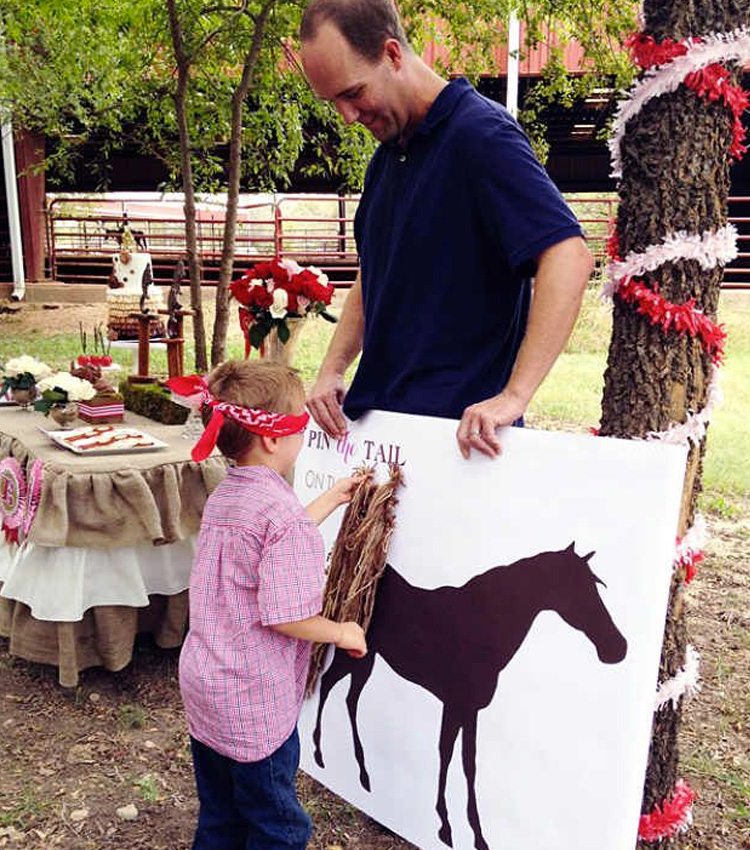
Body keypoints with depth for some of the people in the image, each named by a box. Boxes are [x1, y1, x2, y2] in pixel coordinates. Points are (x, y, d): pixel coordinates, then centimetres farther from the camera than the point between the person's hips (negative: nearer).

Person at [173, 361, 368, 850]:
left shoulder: (223, 497, 4)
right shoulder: (284, 513, -24)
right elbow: (286, 618, -26)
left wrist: (331, 499, 24)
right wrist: (343, 633, -9)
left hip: (202, 683, 9)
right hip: (254, 704, -8)